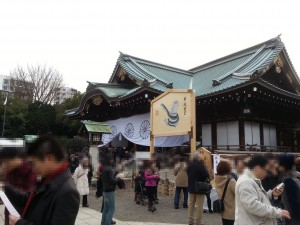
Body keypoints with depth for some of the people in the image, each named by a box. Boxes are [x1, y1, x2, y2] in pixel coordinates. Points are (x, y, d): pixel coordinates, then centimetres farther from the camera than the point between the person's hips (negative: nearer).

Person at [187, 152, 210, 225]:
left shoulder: (189, 165, -1)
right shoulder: (200, 165, -20)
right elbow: (207, 175, -18)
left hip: (191, 187, 6)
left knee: (191, 204, 14)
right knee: (199, 206, 5)